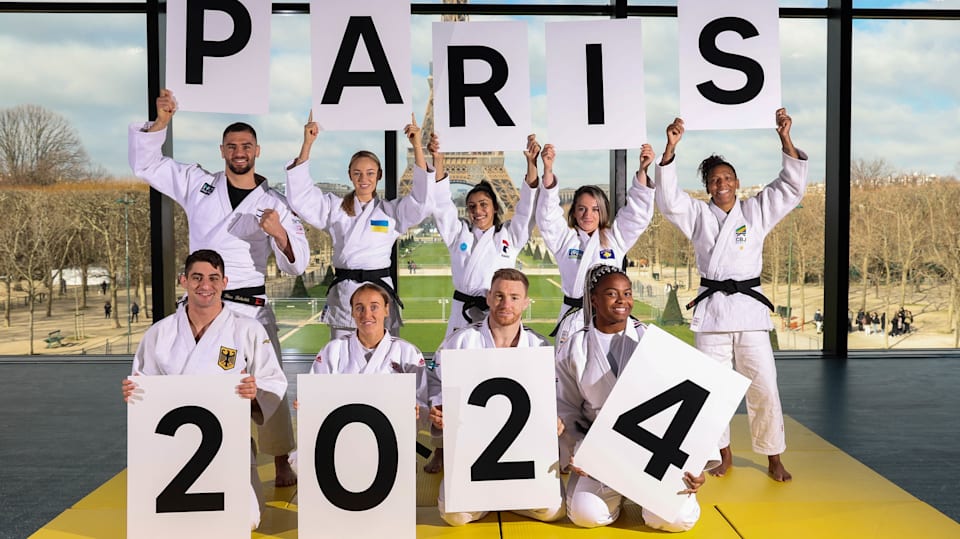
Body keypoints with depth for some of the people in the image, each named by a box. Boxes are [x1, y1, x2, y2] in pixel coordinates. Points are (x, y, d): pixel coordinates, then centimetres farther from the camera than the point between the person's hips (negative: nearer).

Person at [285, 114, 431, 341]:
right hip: (342, 294, 1)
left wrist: (417, 147, -15)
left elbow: (421, 199, -7)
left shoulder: (391, 211, 6)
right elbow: (301, 195, 1)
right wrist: (307, 144, -8)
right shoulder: (336, 208, 9)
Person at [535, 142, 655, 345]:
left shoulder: (615, 238, 11)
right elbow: (547, 215, -5)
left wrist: (642, 171, -9)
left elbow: (638, 213, 3)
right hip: (573, 320, 0)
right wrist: (548, 170, -19)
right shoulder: (564, 239, 8)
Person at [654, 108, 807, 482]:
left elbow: (793, 187, 0)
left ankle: (774, 459, 16)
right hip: (711, 308, 1)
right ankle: (725, 456, 24)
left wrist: (786, 141, -13)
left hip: (749, 307, 0)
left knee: (763, 386, 0)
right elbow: (668, 197, -10)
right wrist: (671, 147, -21)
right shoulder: (698, 215, 4)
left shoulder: (756, 211, 6)